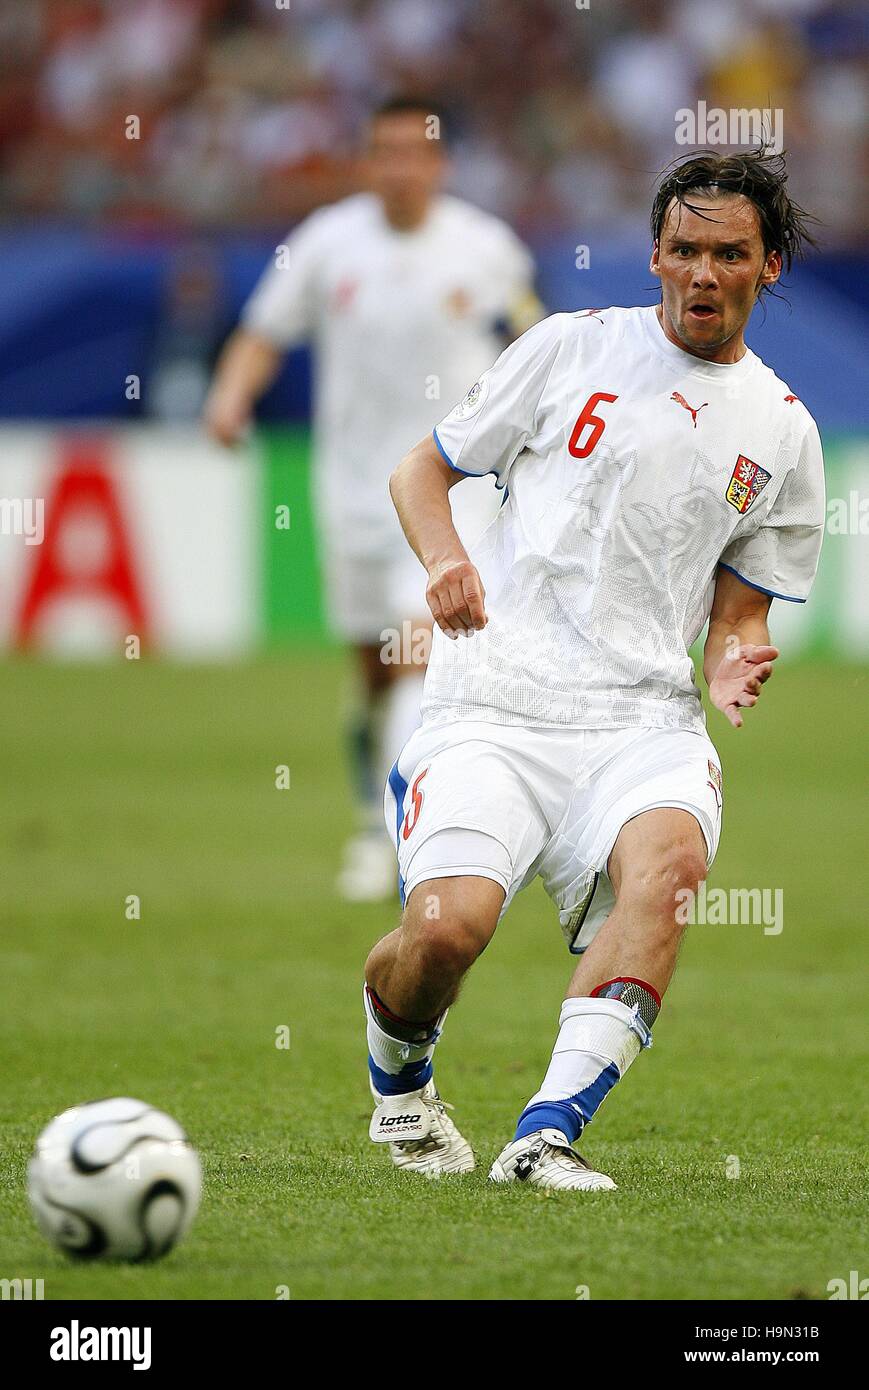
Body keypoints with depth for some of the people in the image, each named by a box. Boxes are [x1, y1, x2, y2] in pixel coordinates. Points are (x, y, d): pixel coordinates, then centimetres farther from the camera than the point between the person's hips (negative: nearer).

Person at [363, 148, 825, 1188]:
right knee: (447, 926, -24)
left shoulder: (782, 432, 15)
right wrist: (444, 559, -7)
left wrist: (735, 673, -5)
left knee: (669, 854, -33)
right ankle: (399, 1082, 12)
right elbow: (422, 468, 14)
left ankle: (548, 1134, -37)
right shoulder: (573, 348, 9)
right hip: (492, 706, -1)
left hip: (641, 720, 1)